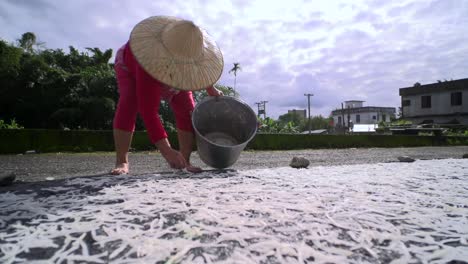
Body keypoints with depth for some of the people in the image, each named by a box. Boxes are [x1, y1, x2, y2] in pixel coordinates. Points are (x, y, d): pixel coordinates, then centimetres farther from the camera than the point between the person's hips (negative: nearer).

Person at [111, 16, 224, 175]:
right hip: (131, 68, -4)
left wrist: (211, 89, -4)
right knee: (128, 104, -30)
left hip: (174, 78, 4)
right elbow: (147, 111, -52)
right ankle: (121, 162, -23)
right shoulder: (151, 64, -49)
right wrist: (166, 151, -57)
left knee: (187, 110, -15)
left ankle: (185, 161, -10)